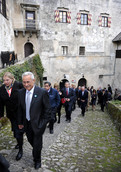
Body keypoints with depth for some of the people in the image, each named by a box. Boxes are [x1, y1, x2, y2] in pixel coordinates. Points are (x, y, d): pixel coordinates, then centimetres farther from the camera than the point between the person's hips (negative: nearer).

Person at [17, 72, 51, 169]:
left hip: (37, 123, -4)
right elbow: (20, 109, 5)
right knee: (31, 140, 22)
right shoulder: (21, 92, -4)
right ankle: (35, 153, 54)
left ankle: (37, 160, 39)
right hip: (26, 123, 5)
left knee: (37, 144, 10)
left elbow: (47, 109, -11)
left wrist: (43, 123, -11)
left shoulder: (42, 92, -19)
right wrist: (20, 122, 6)